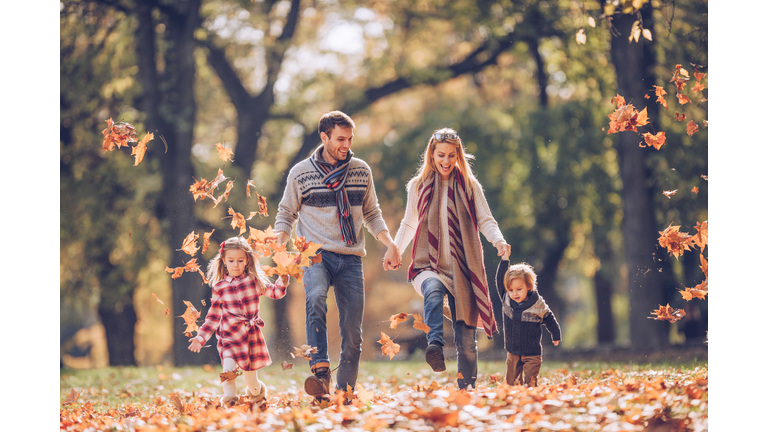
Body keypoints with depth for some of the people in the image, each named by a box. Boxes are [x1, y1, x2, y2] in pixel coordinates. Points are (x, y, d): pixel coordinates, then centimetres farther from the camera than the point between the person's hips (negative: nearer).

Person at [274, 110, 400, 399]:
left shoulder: (361, 171, 10)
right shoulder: (301, 173, 3)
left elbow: (371, 214, 19)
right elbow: (286, 214, 11)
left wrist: (390, 245, 5)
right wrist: (279, 247, -6)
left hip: (351, 259, 3)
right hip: (316, 254, -3)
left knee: (353, 334, -1)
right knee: (316, 298, -35)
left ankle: (344, 395, 9)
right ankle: (320, 372, -40)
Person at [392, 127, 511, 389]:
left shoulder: (469, 186, 8)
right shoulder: (418, 185, 10)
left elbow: (485, 220, 4)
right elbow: (409, 224, 20)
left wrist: (498, 240, -17)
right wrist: (394, 250, 4)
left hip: (462, 269, 1)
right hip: (428, 266, -1)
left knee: (466, 340, 0)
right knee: (433, 291, -39)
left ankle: (467, 390, 11)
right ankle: (435, 346, -55)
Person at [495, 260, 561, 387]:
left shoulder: (537, 304, -9)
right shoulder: (506, 300, -3)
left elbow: (549, 319, 7)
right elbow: (500, 280, -1)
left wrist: (556, 335, 17)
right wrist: (504, 260, -9)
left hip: (532, 354, -4)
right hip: (513, 352, 4)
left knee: (530, 383, -10)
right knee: (510, 381, 8)